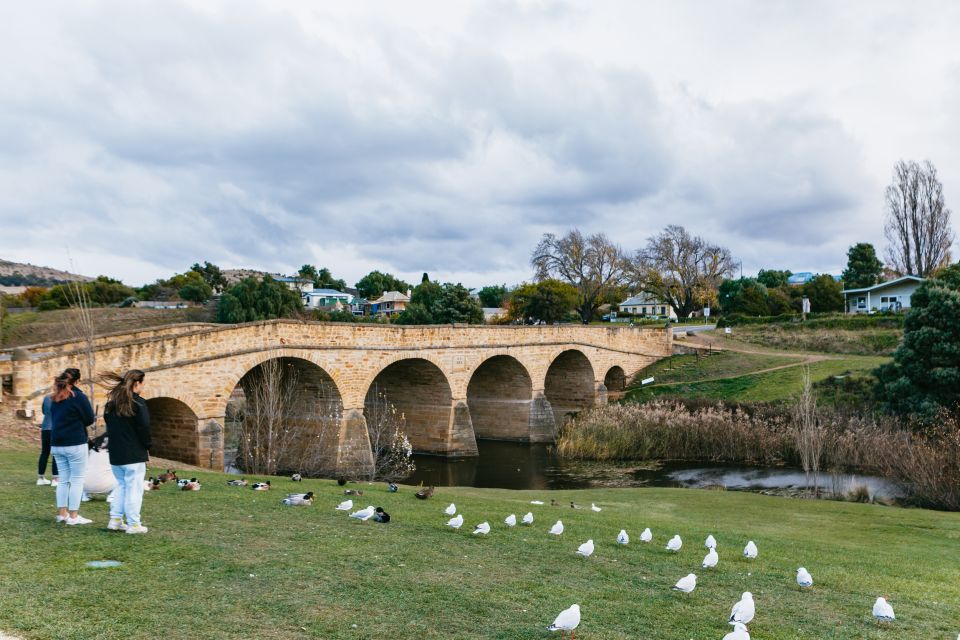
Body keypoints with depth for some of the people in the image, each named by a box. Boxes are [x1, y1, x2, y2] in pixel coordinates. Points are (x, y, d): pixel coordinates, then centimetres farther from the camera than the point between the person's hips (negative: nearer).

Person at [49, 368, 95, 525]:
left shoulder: (55, 398, 11)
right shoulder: (78, 396, -11)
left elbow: (54, 418, 19)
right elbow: (90, 419, -9)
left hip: (57, 444, 7)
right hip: (75, 444, -7)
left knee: (63, 480, 15)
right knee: (77, 480, 0)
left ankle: (62, 513, 17)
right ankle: (73, 516, 0)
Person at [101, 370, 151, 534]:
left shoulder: (112, 403, 10)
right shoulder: (138, 403, -13)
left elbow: (109, 425, 13)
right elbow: (144, 428, -14)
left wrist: (115, 444, 14)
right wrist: (147, 447, -2)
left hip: (115, 453, 7)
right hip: (134, 453, -7)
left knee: (121, 485, 18)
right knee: (134, 488, -2)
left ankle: (115, 520, 17)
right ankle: (133, 524, 0)